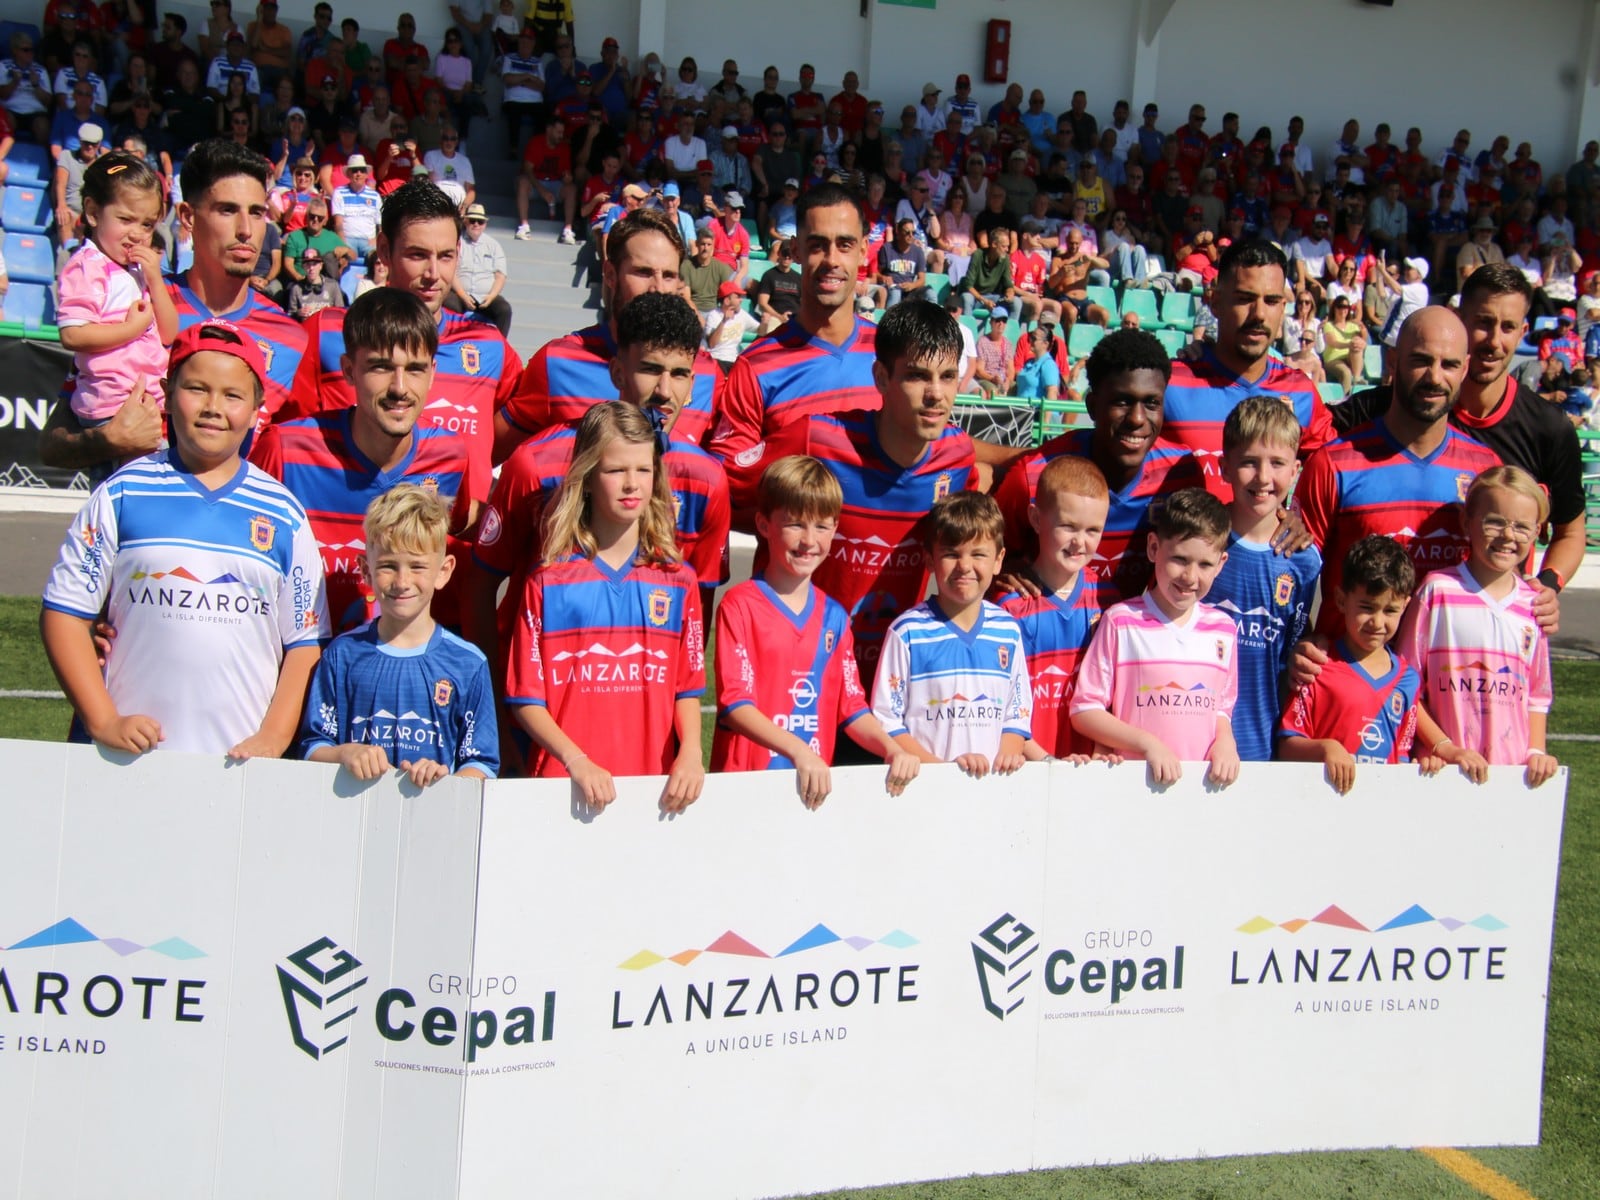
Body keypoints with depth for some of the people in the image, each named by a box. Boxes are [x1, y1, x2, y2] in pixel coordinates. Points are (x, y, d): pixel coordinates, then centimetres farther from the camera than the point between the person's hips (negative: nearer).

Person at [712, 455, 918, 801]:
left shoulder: (834, 616, 14)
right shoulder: (740, 604, -2)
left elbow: (851, 706, 13)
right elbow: (735, 702, -9)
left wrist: (893, 750, -5)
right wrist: (798, 751, -22)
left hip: (815, 783, 4)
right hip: (745, 781, -4)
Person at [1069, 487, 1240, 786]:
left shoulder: (1223, 629, 12)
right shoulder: (1121, 621, -1)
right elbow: (1084, 711, -1)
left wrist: (1226, 742, 2)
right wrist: (1148, 744, -10)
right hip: (1133, 781, -4)